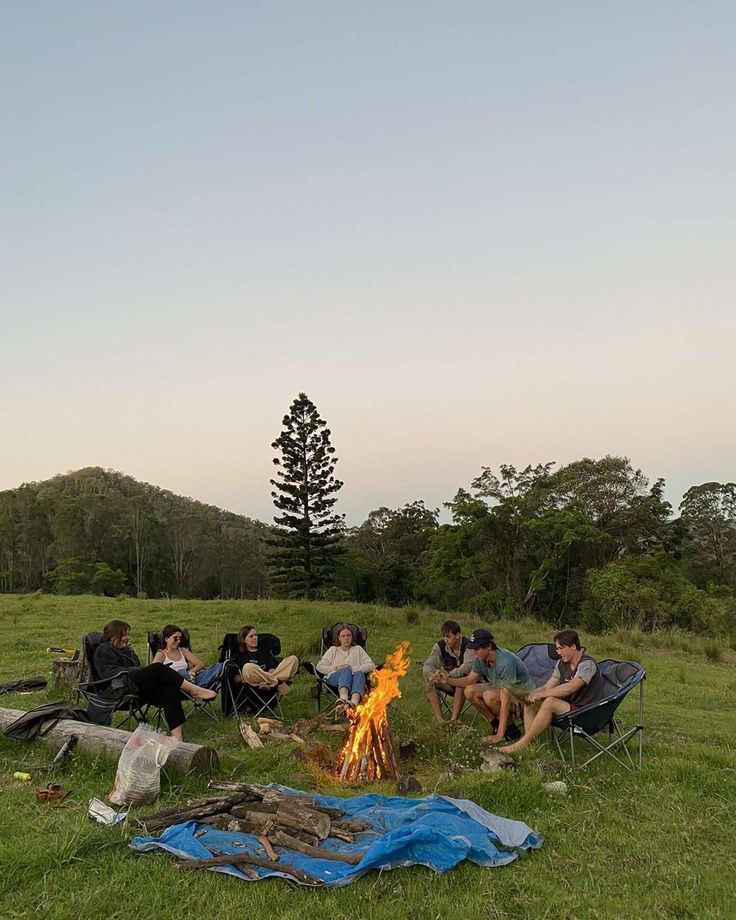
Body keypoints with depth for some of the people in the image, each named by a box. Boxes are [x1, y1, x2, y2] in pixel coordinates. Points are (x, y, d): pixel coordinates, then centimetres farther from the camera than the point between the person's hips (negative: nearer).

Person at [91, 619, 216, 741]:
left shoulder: (126, 649, 29)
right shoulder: (104, 651, 2)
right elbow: (112, 672, -12)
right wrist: (136, 670, -14)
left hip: (139, 690, 8)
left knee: (170, 689, -24)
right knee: (158, 668, -29)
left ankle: (177, 738, -33)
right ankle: (194, 690, -25)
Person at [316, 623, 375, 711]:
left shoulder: (358, 649, 26)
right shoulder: (333, 650, 26)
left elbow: (371, 665, 10)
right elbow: (320, 666, 14)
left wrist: (354, 669, -5)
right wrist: (336, 668, -1)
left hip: (354, 676, 0)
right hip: (335, 678, 0)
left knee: (359, 673, -37)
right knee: (345, 671, -36)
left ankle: (354, 703, -64)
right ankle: (343, 699, -65)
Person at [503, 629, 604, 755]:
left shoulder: (587, 664, -17)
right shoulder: (562, 664, 8)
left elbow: (570, 688, -30)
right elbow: (547, 687, 7)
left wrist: (541, 694, -23)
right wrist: (529, 695, -13)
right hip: (566, 707, 9)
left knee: (550, 702, -31)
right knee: (531, 703, -7)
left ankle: (520, 745, -27)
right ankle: (529, 744, -22)